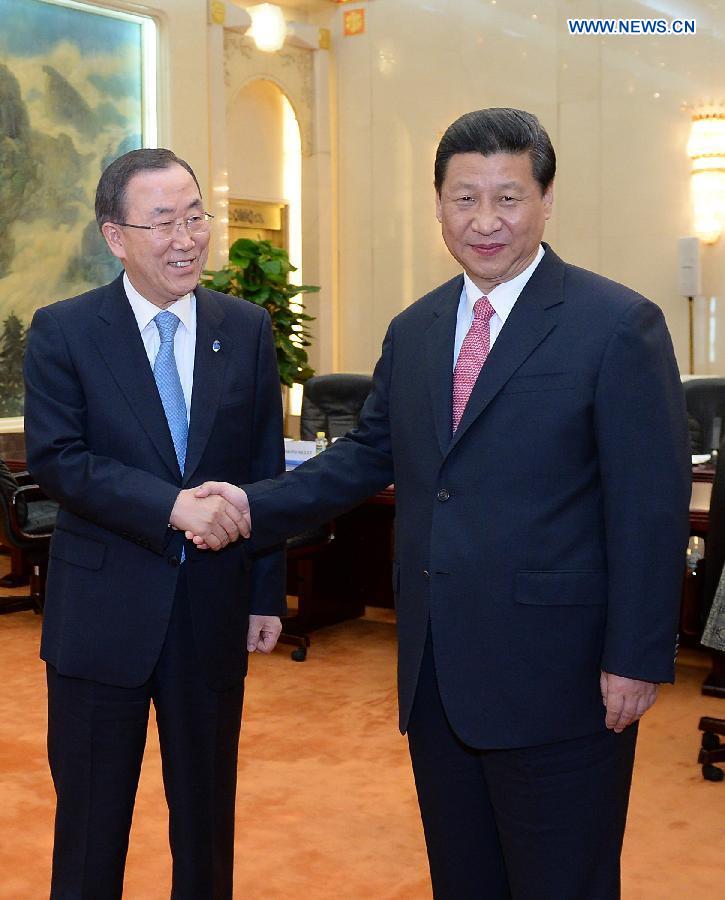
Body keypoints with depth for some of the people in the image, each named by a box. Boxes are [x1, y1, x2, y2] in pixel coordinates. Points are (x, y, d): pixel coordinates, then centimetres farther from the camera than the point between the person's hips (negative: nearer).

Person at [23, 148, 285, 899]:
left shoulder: (247, 329, 2)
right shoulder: (63, 331, -5)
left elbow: (265, 471, 5)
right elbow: (53, 460, -14)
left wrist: (267, 594, 4)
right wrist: (173, 505, -24)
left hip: (213, 611, 2)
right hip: (102, 613, -2)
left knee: (208, 821, 16)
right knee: (90, 821, 11)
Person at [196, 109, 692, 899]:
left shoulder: (618, 326, -10)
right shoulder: (412, 331, 9)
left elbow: (650, 507, -12)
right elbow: (369, 453, 14)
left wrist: (637, 659, -13)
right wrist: (258, 506, 1)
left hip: (554, 676, -5)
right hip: (434, 670, 6)